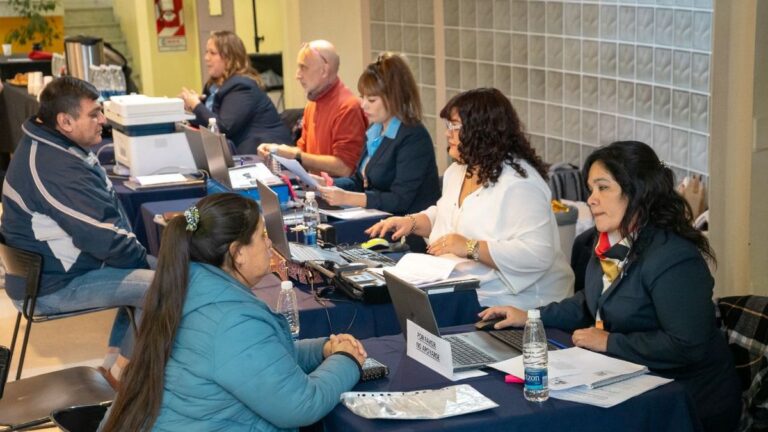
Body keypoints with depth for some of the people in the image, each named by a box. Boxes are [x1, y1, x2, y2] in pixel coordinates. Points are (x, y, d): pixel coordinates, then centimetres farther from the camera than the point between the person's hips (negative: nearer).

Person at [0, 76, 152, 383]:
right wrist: (144, 256, -11)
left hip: (53, 266, 11)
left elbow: (100, 215, 15)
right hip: (53, 287, -11)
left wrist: (136, 250, 4)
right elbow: (102, 238, -28)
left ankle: (116, 360, 22)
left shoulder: (46, 147, 8)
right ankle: (122, 370, 2)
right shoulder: (55, 168, -28)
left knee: (142, 272, 20)